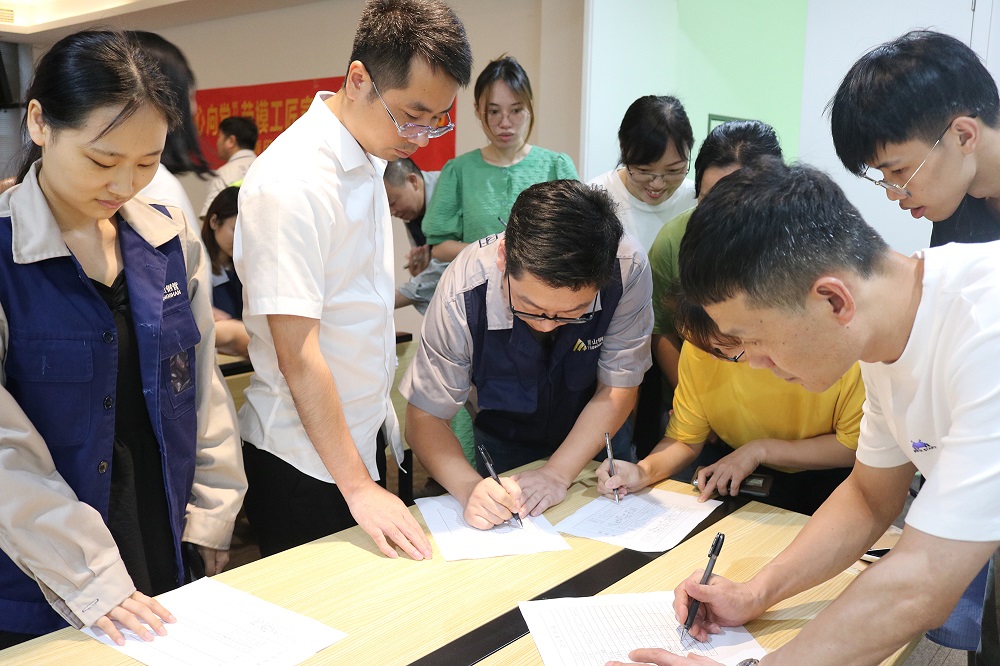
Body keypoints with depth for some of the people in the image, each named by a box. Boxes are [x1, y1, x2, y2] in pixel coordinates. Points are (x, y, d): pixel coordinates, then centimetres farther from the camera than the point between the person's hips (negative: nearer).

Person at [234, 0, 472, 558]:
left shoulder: (370, 156, 5)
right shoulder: (292, 182, -23)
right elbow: (297, 354, -24)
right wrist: (357, 488, -22)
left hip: (364, 436, 8)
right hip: (304, 461, -8)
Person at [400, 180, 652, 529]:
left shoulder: (628, 270, -30)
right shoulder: (463, 295, -32)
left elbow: (617, 389, -17)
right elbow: (425, 417, -21)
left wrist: (557, 473, -25)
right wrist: (470, 487, -38)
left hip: (595, 441, 2)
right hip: (503, 447, -1)